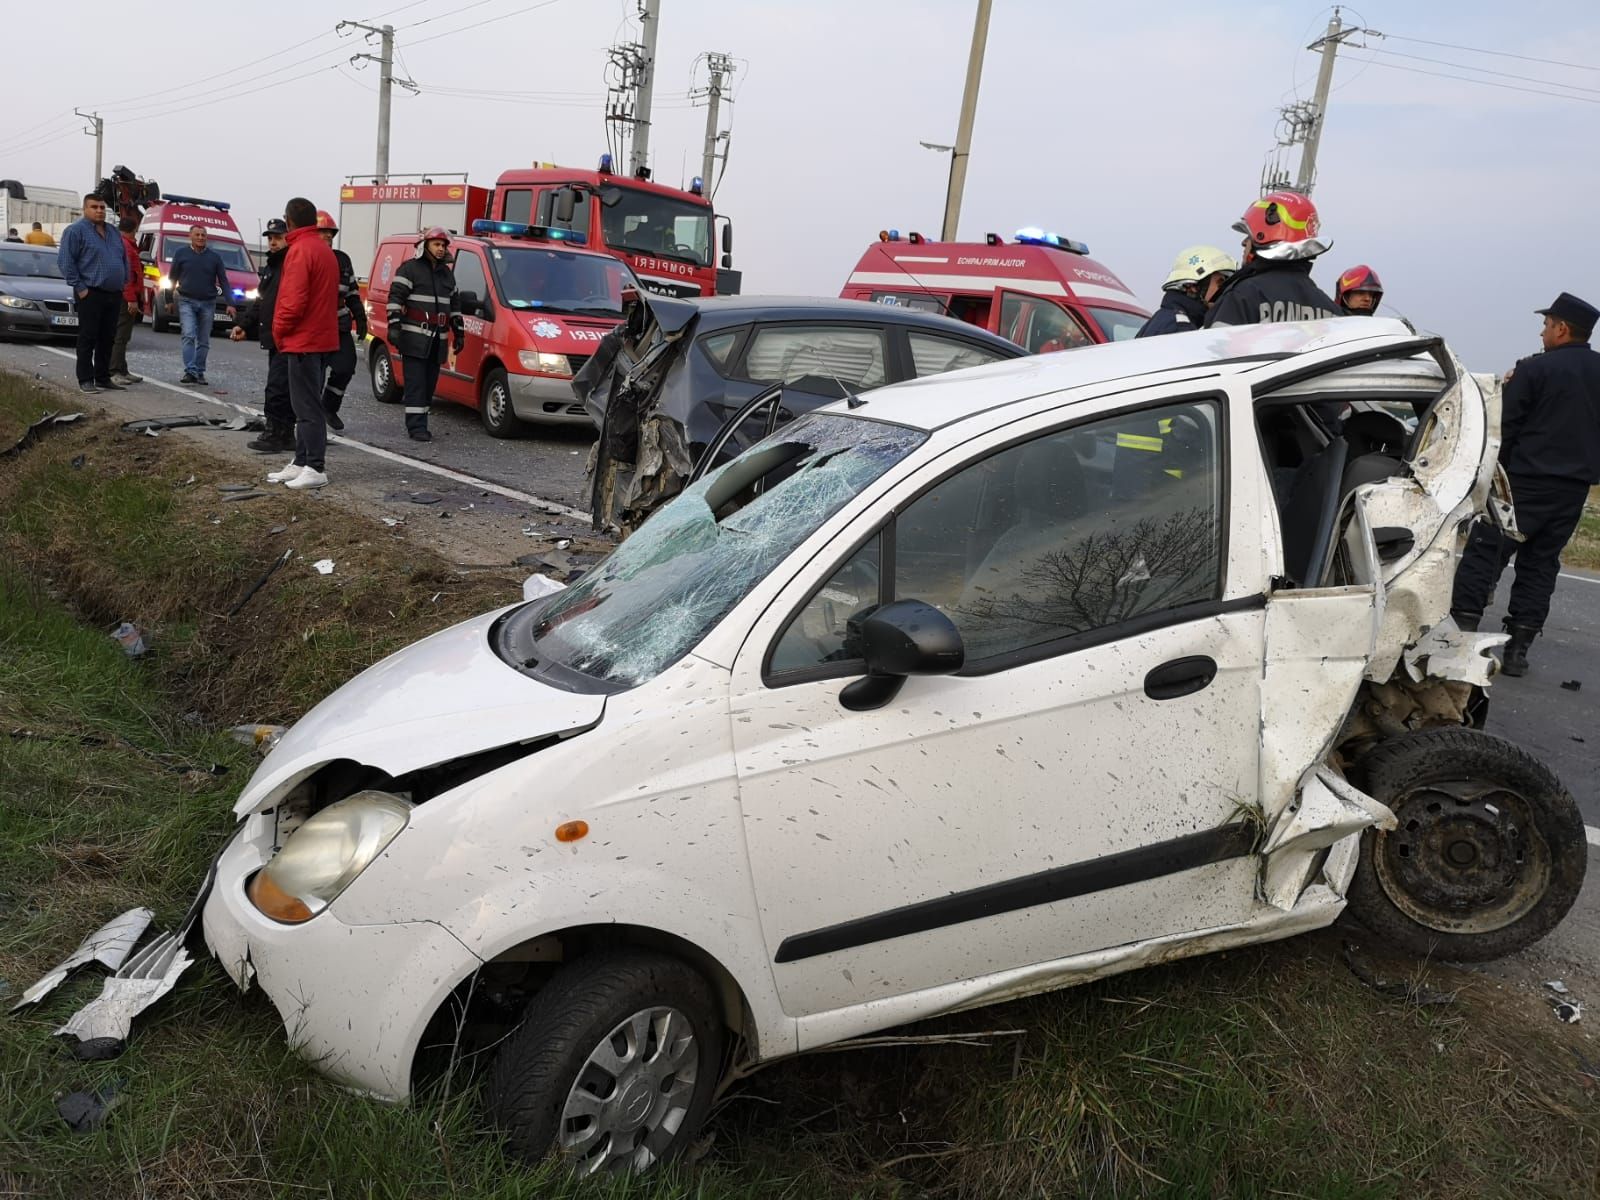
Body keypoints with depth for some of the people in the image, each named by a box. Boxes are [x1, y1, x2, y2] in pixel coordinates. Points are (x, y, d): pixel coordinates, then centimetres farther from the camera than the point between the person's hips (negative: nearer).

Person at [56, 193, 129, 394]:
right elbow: (65, 261, -9)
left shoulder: (114, 233, 17)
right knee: (88, 338, -5)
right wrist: (80, 287, -13)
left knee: (107, 338, 10)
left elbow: (124, 259, 24)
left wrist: (124, 283, 11)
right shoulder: (76, 230, -4)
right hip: (91, 293, -6)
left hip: (114, 294, 6)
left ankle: (103, 377, 17)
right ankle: (85, 380, -3)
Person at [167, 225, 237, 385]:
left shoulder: (214, 257, 5)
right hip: (187, 301, -1)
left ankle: (200, 373, 12)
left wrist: (230, 304, -4)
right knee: (189, 336, -14)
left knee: (204, 341, 5)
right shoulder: (181, 253, 3)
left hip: (208, 304, 2)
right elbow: (172, 277, 9)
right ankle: (190, 371, -18)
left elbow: (223, 281, 5)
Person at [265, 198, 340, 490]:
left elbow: (294, 301, -21)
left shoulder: (300, 251, -14)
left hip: (303, 341, -10)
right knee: (307, 404, 14)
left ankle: (315, 469, -6)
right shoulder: (325, 251, 16)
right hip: (321, 338, 10)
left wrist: (279, 331, -7)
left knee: (307, 407, -7)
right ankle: (301, 463, 20)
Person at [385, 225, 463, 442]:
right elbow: (395, 298, -9)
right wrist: (394, 325, -18)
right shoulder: (410, 269, -2)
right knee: (416, 383, -9)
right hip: (414, 338, -7)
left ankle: (418, 424, 14)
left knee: (429, 384, 7)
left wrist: (459, 332, 20)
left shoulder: (447, 274, 19)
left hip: (437, 340, 7)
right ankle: (417, 427, -11)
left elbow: (455, 304, 25)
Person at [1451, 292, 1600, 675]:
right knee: (1540, 563, 9)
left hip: (1528, 480, -6)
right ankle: (1518, 648, 8)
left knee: (1486, 551, -2)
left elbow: (1505, 426, -7)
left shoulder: (1535, 369, -9)